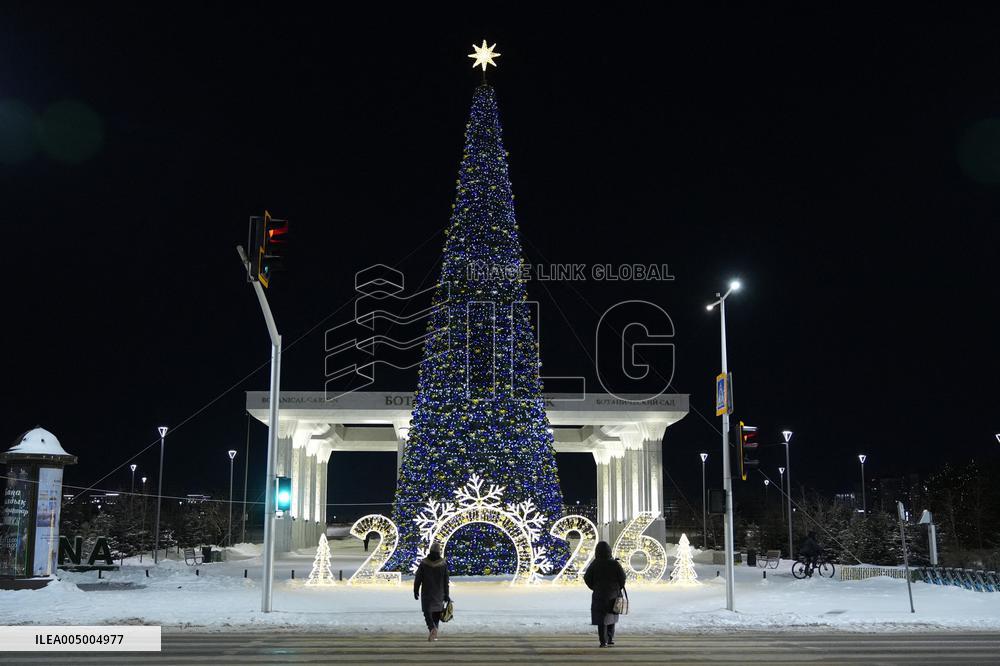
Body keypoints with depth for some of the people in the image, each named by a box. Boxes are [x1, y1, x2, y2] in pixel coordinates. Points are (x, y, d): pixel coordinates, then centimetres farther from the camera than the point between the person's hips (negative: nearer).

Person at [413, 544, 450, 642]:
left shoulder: (424, 563, -8)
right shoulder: (443, 563, -6)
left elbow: (418, 578, -4)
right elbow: (446, 581, -4)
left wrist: (416, 591, 7)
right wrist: (446, 595, 2)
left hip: (427, 593, -1)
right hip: (439, 594, 1)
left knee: (427, 612, 5)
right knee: (436, 613, 15)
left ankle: (432, 628, -21)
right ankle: (434, 634, 12)